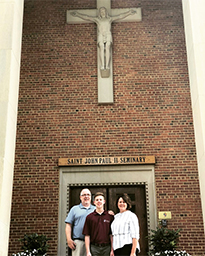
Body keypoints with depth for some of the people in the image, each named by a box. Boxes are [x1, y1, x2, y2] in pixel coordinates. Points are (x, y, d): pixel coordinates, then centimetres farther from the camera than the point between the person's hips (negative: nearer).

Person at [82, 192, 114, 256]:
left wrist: (112, 250, -1)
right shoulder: (89, 217, 3)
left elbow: (112, 234, 5)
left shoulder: (110, 216, 5)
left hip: (106, 248, 1)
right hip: (94, 248, 0)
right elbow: (87, 235, 1)